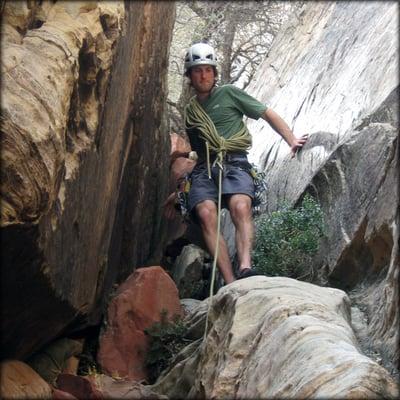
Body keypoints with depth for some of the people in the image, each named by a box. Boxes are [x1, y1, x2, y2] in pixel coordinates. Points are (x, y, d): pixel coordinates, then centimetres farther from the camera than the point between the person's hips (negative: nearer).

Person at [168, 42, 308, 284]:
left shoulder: (229, 94, 16)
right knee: (206, 214, -30)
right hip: (203, 169, 2)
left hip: (234, 162, -2)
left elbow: (268, 114, 15)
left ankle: (245, 269, -53)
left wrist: (292, 140, 3)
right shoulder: (190, 110, 27)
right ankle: (230, 283, -40)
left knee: (241, 207, -35)